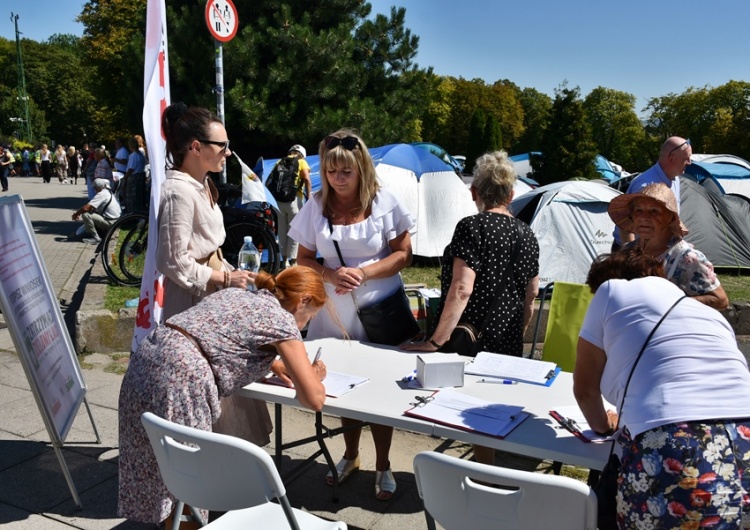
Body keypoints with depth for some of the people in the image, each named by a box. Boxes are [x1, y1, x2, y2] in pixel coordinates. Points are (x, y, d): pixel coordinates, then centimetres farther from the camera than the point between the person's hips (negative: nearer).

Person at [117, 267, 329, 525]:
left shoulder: (237, 294, 22)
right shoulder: (282, 320, 1)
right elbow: (315, 400, -1)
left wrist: (274, 364, 34)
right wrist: (313, 376, 20)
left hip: (146, 358, 9)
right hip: (178, 377, -9)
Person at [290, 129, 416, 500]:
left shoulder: (384, 202, -7)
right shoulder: (316, 206, -1)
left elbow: (403, 254, -5)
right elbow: (304, 259, 3)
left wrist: (363, 273, -18)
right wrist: (331, 275, -17)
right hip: (334, 312, 3)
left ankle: (382, 466, 25)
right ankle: (351, 456, 37)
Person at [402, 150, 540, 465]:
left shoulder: (472, 228, -13)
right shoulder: (527, 235, 8)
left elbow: (461, 289, -21)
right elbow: (531, 293, 16)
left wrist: (436, 341, -18)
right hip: (509, 346, 7)